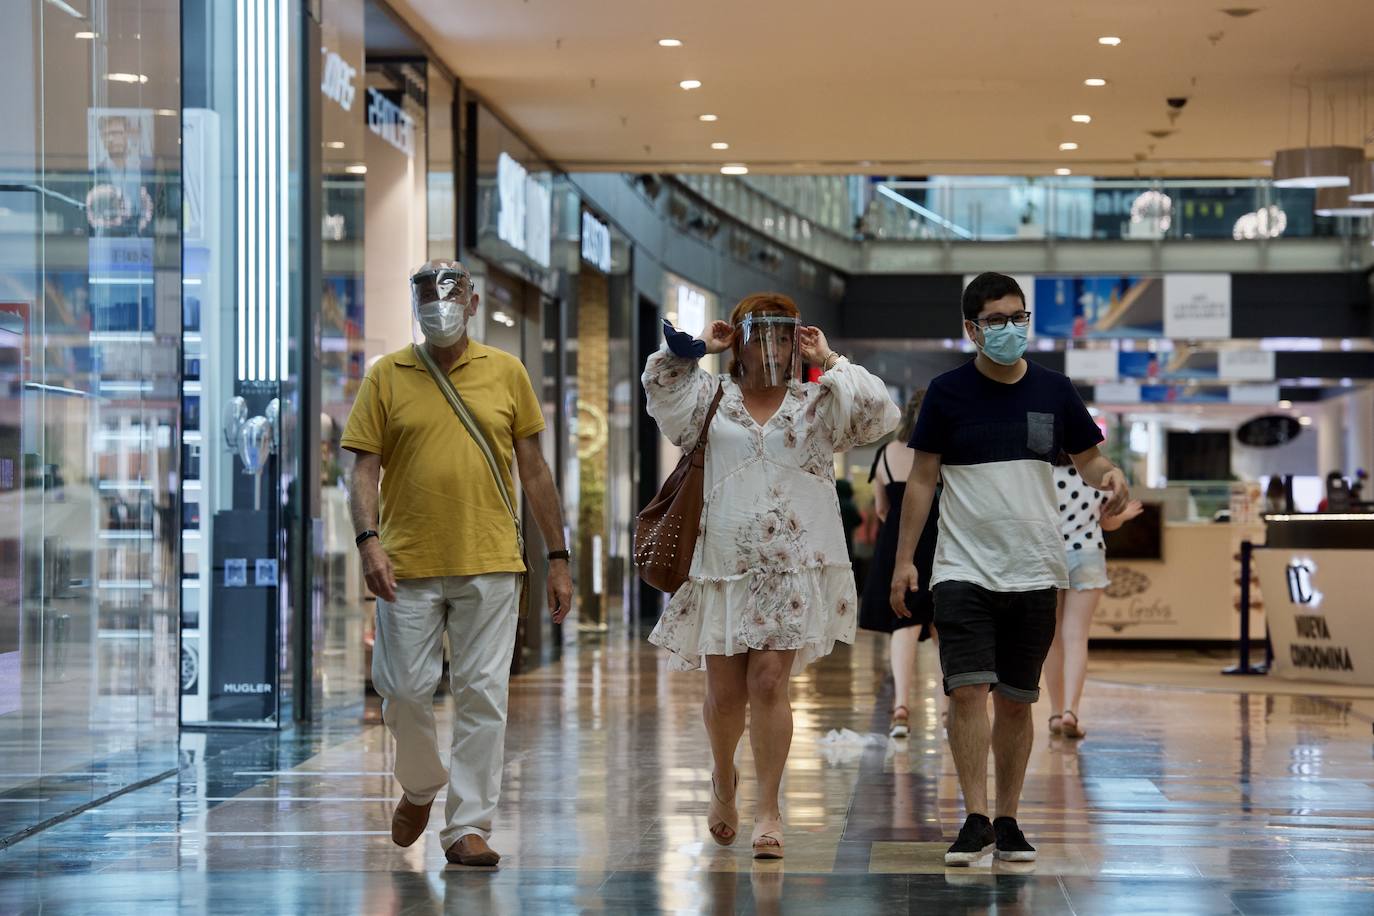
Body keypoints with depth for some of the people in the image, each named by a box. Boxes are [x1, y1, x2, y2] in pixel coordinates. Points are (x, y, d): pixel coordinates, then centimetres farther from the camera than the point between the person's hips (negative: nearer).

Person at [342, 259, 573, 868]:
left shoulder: (505, 372, 8)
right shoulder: (386, 376, 6)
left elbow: (534, 469, 11)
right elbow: (365, 469, 2)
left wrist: (558, 557, 8)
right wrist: (369, 539, -15)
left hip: (490, 565, 0)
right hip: (408, 566, 0)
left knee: (483, 696, -2)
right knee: (404, 690, 1)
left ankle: (468, 825, 4)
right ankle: (421, 785, 30)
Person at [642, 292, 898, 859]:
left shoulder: (817, 404, 11)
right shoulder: (711, 400, 12)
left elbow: (879, 414, -5)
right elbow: (660, 384, -5)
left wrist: (830, 361, -1)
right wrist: (701, 347, -1)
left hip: (794, 566, -1)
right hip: (723, 564, 1)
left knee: (768, 680, -10)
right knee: (724, 691, 5)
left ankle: (769, 808, -4)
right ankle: (723, 780, 35)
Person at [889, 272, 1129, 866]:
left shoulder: (1053, 391, 5)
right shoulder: (948, 393, -1)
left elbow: (1086, 459, 12)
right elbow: (922, 478, 3)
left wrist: (1109, 475, -12)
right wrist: (904, 559, -1)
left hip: (1033, 571, 2)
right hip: (963, 567, -2)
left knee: (1016, 701, 7)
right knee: (968, 690, -14)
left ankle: (1008, 822, 16)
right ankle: (975, 822, -12)